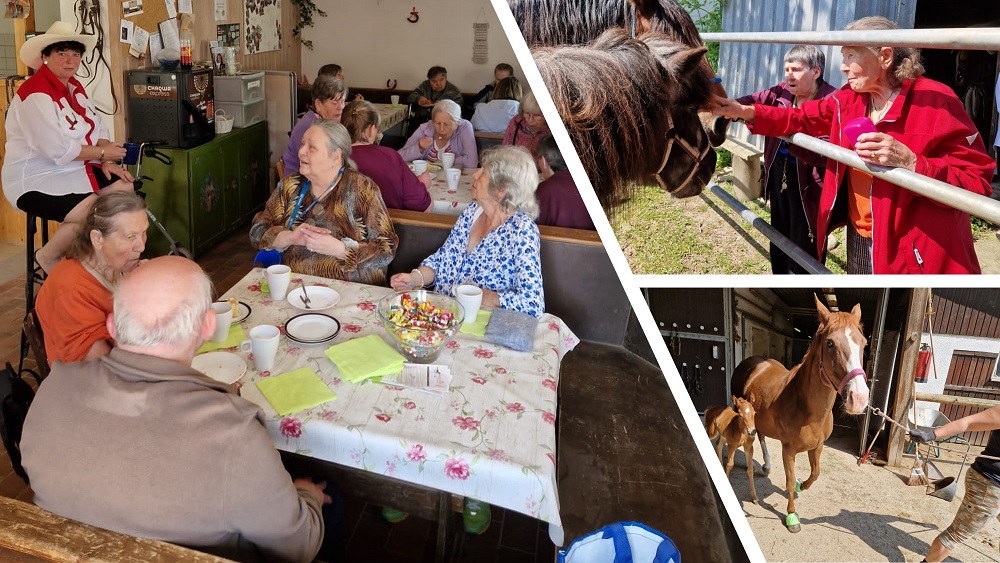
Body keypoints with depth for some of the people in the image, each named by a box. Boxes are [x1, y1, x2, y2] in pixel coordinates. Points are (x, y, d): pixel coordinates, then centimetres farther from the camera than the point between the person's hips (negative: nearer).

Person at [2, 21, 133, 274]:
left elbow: (97, 127, 9)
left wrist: (106, 162, -9)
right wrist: (102, 153, -16)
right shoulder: (35, 94, -19)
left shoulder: (74, 86, 9)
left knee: (124, 187, -4)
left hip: (73, 170, 9)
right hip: (35, 180, -9)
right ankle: (49, 257, 0)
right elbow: (58, 149, -26)